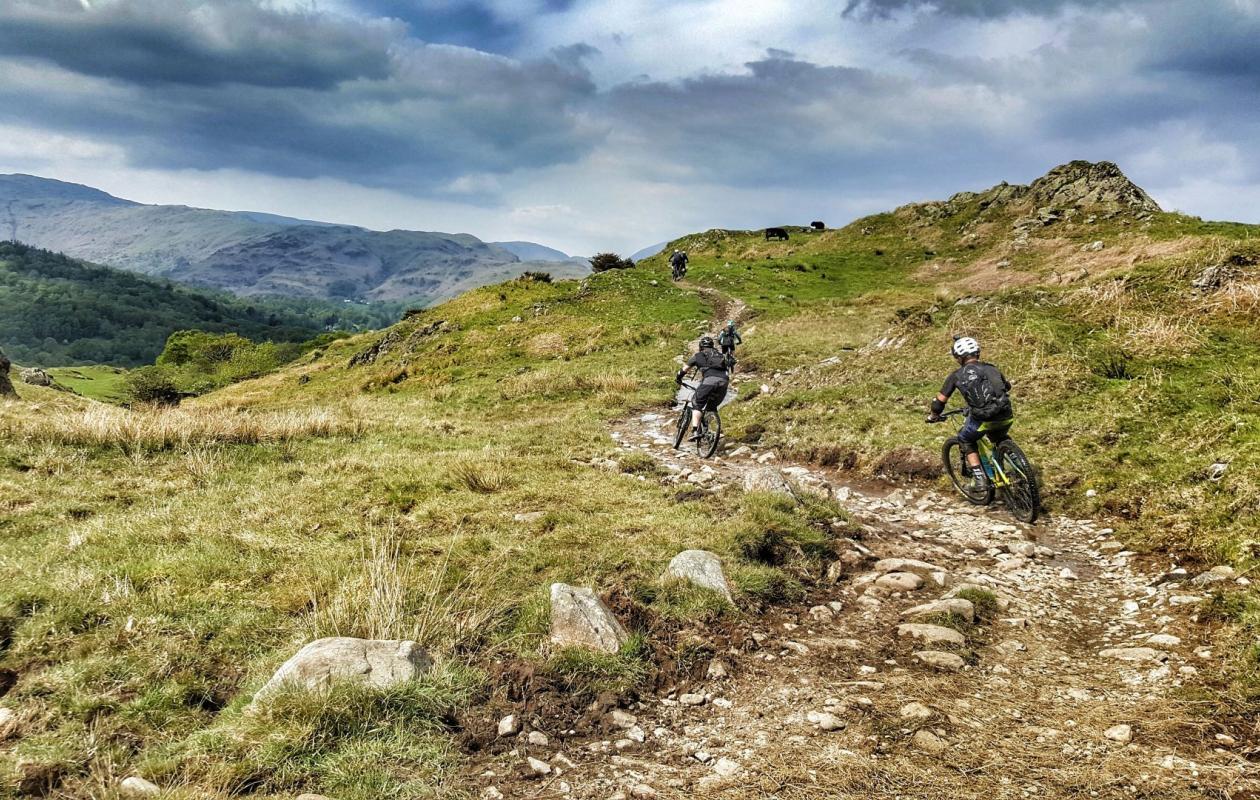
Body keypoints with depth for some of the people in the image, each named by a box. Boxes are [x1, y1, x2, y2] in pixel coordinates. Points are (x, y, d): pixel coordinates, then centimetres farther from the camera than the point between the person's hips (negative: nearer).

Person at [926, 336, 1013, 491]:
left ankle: (979, 479, 15)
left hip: (982, 419, -4)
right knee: (1000, 439, 36)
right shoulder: (991, 369, 19)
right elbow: (1007, 387, 37)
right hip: (1005, 416, 4)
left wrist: (933, 416, 32)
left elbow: (940, 401, 13)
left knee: (965, 441, 25)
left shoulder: (956, 375, 10)